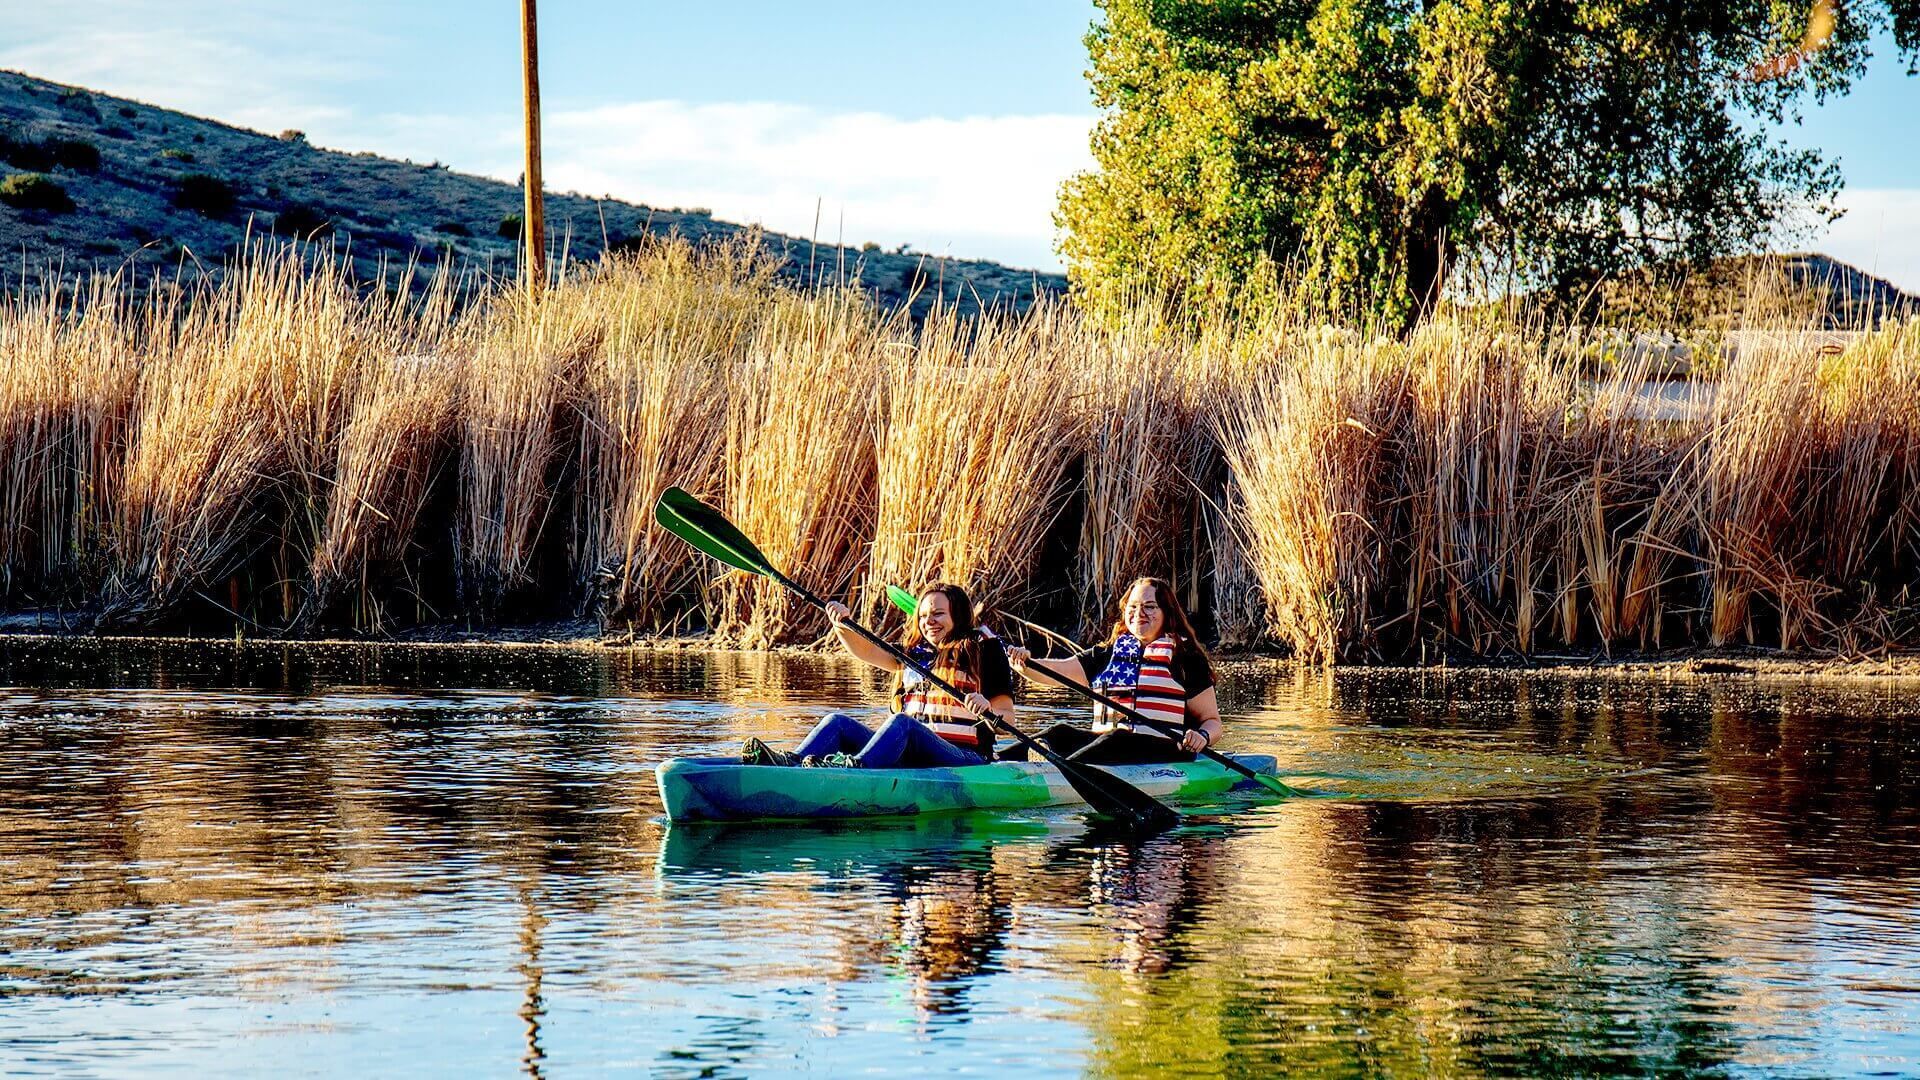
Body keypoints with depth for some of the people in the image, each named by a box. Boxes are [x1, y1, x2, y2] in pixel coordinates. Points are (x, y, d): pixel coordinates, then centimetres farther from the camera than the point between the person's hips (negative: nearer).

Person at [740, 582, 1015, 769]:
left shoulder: (981, 651, 5)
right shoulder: (916, 653, 25)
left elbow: (1007, 719, -1)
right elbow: (866, 651, 20)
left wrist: (987, 710, -23)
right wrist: (842, 624, 3)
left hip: (963, 758, -6)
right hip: (909, 757, 6)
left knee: (902, 723, -34)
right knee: (839, 723, -10)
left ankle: (855, 767, -61)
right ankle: (792, 762, -39)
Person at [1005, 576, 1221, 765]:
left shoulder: (1185, 658, 6)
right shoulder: (1108, 654, 19)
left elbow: (1212, 721, 7)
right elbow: (1057, 670, 5)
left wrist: (1203, 736, -17)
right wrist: (1025, 663, -15)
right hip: (1105, 743, 5)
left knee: (1117, 739, -34)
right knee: (1062, 733, -19)